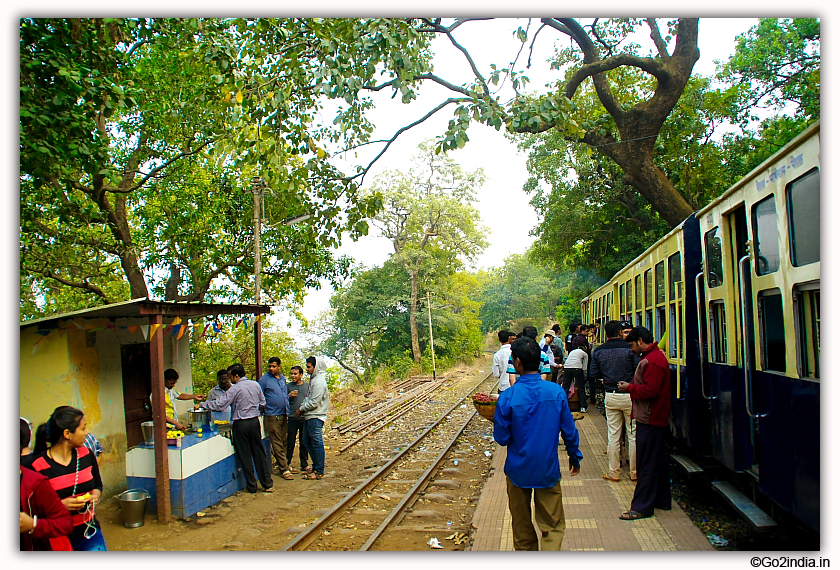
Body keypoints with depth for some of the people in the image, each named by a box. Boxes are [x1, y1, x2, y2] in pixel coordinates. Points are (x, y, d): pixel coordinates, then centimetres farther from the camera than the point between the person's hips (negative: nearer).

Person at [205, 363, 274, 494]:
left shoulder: (235, 389, -13)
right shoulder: (256, 385, 4)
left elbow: (219, 405, -13)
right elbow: (263, 404, 10)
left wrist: (203, 404, 0)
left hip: (240, 424, -5)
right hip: (255, 421, 5)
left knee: (245, 456, 6)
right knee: (259, 452, 11)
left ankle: (252, 486, 12)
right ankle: (268, 484, 13)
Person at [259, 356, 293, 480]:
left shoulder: (283, 378, 14)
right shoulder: (264, 379, -5)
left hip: (284, 415, 6)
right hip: (272, 416, -6)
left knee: (284, 442, 11)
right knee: (277, 444, -4)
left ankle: (282, 465, 20)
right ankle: (284, 470, -3)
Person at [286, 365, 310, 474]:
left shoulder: (308, 386, 9)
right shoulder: (288, 386, 5)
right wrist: (289, 396, -12)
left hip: (305, 418, 2)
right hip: (292, 418, -1)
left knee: (304, 443, 8)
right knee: (290, 443, 2)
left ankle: (304, 464, 18)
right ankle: (287, 464, 14)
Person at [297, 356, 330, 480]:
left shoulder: (319, 382, -18)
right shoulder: (313, 379, 14)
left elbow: (314, 402, -21)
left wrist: (301, 409, -9)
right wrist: (301, 407, 5)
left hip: (316, 417, -10)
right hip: (310, 417, 10)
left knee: (317, 443, -2)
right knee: (309, 442, 16)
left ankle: (319, 472, 6)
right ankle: (315, 467, 27)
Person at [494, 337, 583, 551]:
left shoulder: (507, 398, -17)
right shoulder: (556, 392, -11)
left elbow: (501, 438, -9)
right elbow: (569, 431, -2)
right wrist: (575, 457, 14)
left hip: (518, 470, 0)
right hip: (548, 470, 1)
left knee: (521, 525, 18)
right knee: (553, 526, 11)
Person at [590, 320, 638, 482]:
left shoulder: (598, 351, 0)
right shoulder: (629, 348, -10)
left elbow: (593, 374, 2)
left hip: (610, 396, 3)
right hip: (629, 395, -3)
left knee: (613, 435, 9)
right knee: (633, 434, 8)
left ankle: (614, 472, 15)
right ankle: (634, 472, 17)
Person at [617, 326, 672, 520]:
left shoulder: (652, 361, -20)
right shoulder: (656, 355, 14)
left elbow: (649, 390, -26)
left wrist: (629, 387, -12)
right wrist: (631, 387, 7)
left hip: (649, 421, -11)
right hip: (657, 418, 11)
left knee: (646, 464, -5)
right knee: (658, 460, 18)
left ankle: (641, 507, 1)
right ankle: (662, 500, 30)